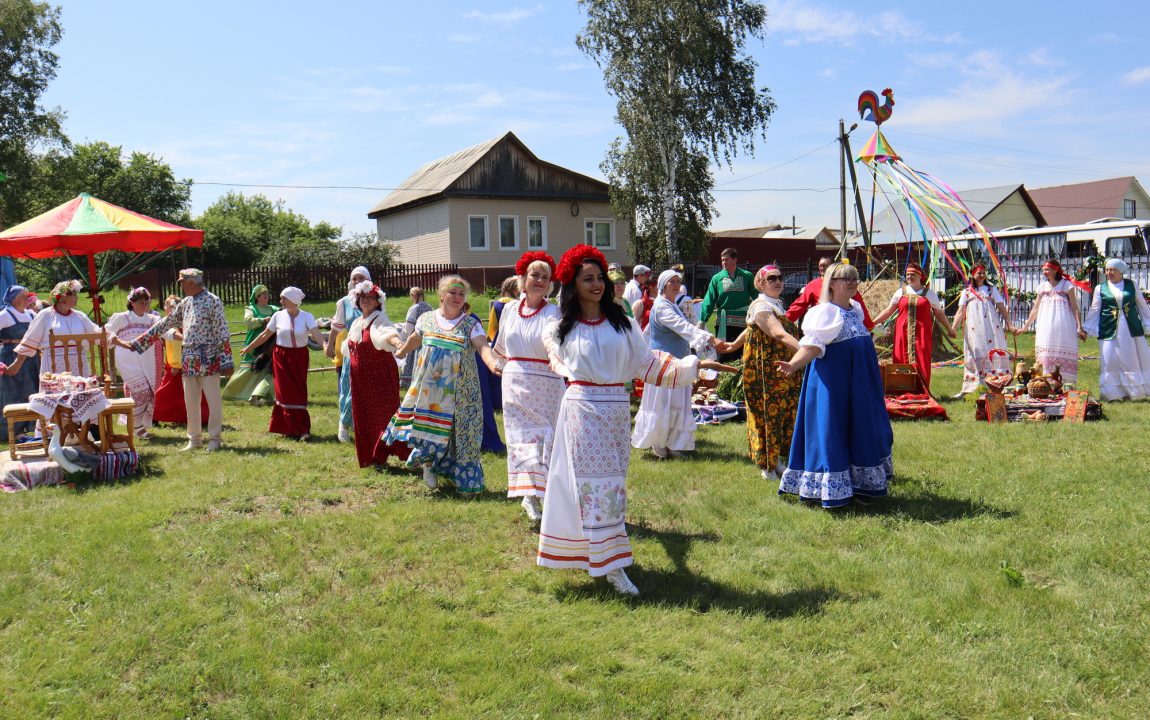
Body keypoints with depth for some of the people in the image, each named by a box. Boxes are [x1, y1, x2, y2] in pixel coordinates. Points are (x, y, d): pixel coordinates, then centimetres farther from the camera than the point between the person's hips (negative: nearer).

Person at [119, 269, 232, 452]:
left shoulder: (212, 301, -8)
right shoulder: (185, 303, 14)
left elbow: (222, 332, -12)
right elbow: (165, 324, 19)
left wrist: (226, 361, -16)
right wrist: (135, 344, 19)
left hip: (208, 360, -7)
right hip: (188, 360, 7)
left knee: (213, 400, -1)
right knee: (190, 402, 11)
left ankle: (215, 438, 9)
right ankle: (194, 439, 20)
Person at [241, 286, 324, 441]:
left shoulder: (307, 316, -6)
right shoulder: (278, 316, 0)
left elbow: (316, 333, -21)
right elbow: (265, 335, 10)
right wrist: (249, 347, 15)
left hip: (300, 357, -1)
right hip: (282, 357, 1)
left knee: (299, 393, 0)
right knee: (286, 392, -1)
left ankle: (302, 429, 6)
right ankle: (295, 429, 3)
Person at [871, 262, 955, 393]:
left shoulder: (929, 293, 9)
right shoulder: (901, 292, 11)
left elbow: (939, 313, 15)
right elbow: (888, 311, 11)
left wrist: (949, 328, 17)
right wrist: (872, 323, 2)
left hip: (922, 334, -1)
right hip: (903, 333, 1)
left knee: (921, 362, -6)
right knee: (902, 362, -3)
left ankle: (922, 392, 0)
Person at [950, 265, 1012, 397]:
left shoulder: (991, 289, 15)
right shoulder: (967, 292, 13)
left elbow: (1001, 308, 9)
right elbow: (960, 312, 5)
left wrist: (1009, 324, -4)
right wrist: (953, 328, -8)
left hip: (991, 327, 0)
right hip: (973, 329, 0)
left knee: (993, 353, -6)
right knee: (975, 355, -2)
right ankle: (969, 389, 0)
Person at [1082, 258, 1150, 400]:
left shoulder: (1131, 285, 7)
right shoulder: (1100, 288, 4)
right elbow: (1094, 309, 7)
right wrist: (1086, 329, 4)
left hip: (1132, 328, 1)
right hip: (1109, 330, -1)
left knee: (1135, 360, 5)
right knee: (1111, 361, -3)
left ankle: (1137, 392, 15)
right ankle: (1116, 393, 6)